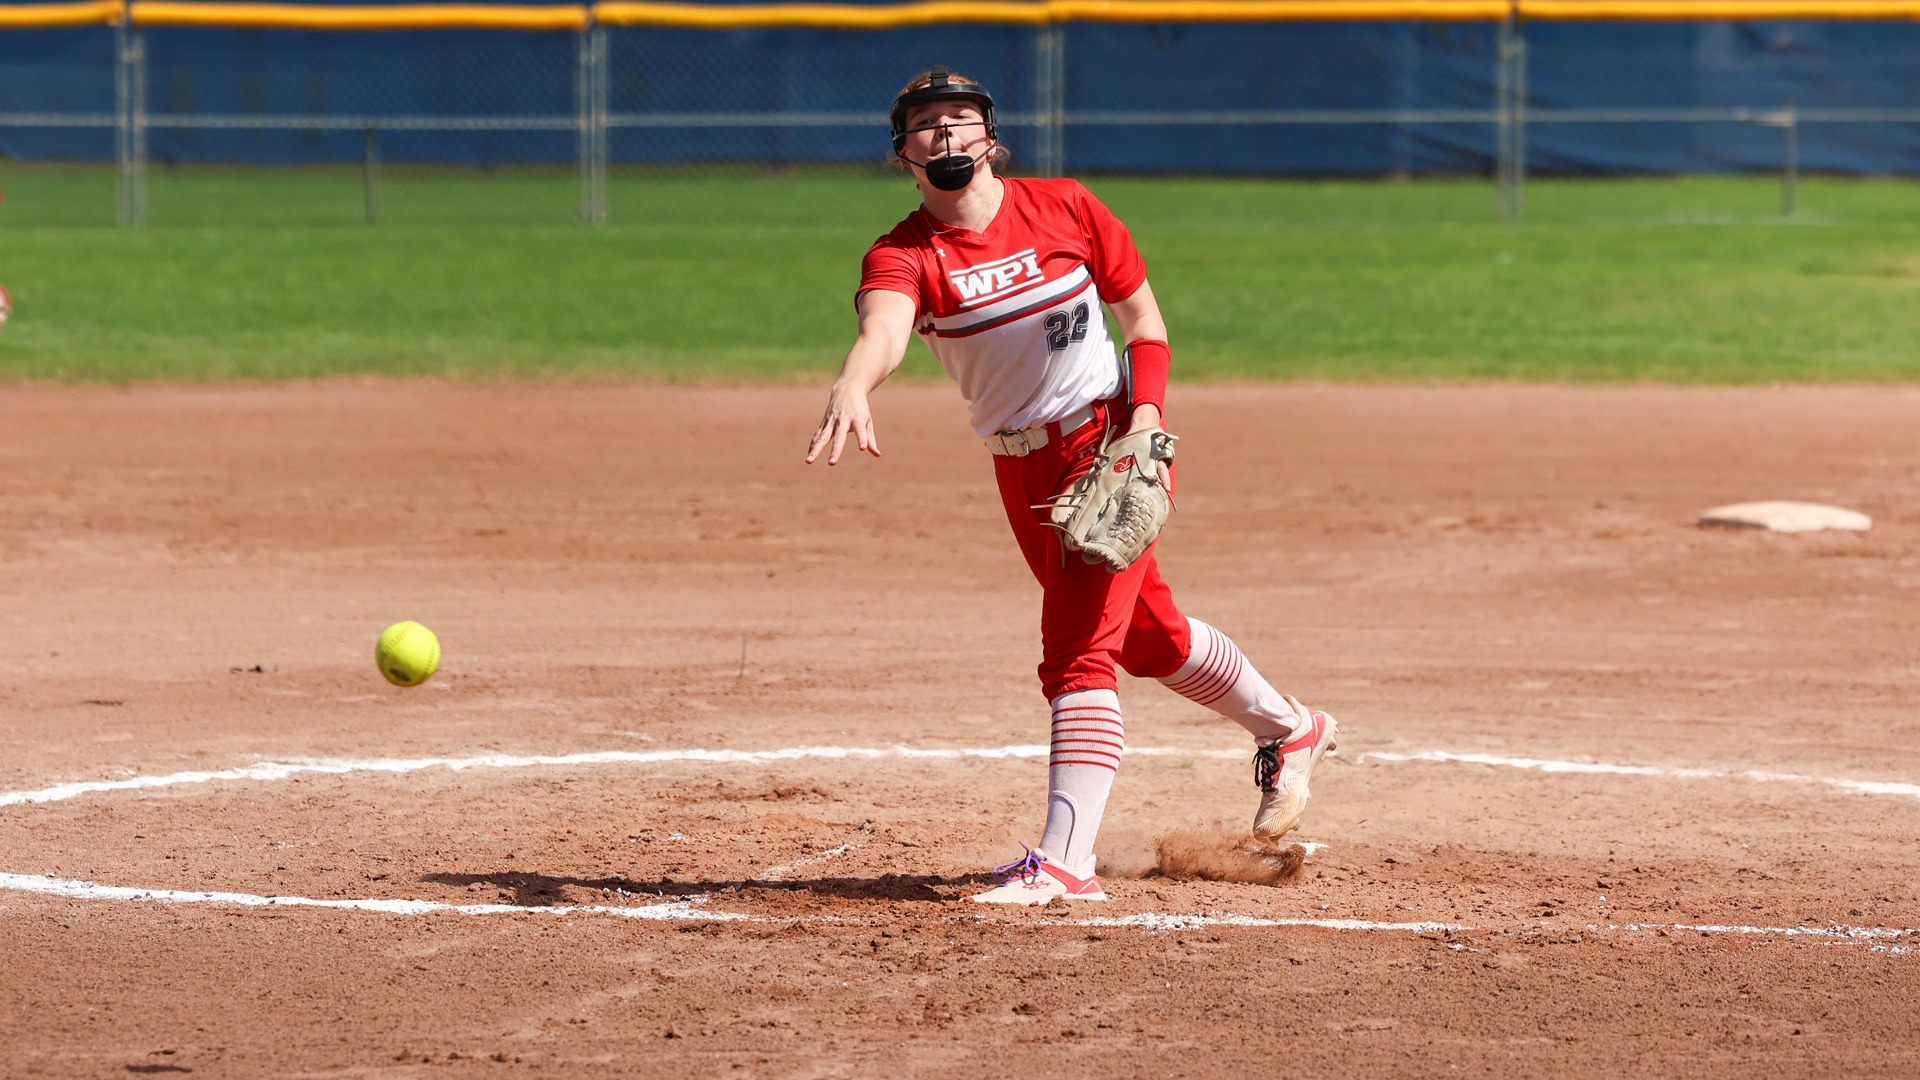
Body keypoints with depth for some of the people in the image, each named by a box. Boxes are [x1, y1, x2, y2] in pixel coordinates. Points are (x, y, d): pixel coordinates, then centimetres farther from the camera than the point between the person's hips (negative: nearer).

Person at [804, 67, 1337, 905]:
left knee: (1077, 649, -16)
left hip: (1111, 440, -4)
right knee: (1148, 638, 20)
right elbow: (883, 329, -34)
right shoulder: (902, 256, -11)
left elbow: (1144, 316, 1)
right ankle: (1287, 731, 44)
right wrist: (852, 389, -57)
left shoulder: (1064, 209, -10)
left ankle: (1064, 861, -20)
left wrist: (1146, 415, -15)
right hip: (1022, 468, 4)